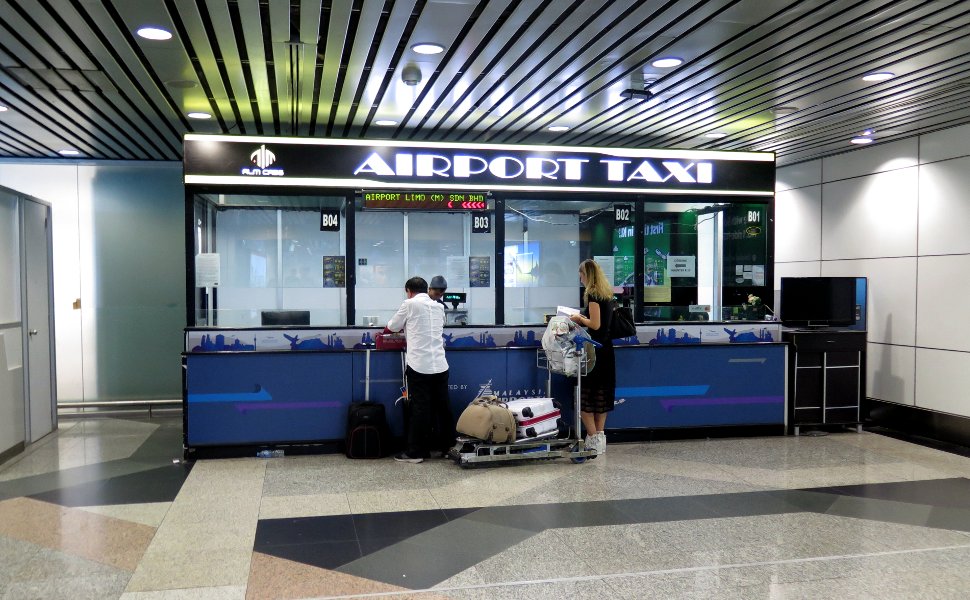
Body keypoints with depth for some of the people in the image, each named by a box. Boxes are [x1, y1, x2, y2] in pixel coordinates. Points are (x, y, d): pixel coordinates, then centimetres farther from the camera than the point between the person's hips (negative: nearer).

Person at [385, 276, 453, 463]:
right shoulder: (438, 307, 14)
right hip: (440, 365, 5)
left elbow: (393, 326, 10)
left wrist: (386, 328, 33)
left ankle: (415, 452, 4)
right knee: (443, 407, 11)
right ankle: (448, 446, 19)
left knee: (420, 409, -1)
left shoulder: (410, 304, -1)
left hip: (419, 365, -4)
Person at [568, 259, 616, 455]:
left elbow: (595, 324, -19)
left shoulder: (592, 294, -14)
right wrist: (583, 319, 17)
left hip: (593, 350, -9)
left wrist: (579, 318, -4)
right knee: (602, 394, 12)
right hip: (606, 349, 9)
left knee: (584, 395, -2)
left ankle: (593, 439, -3)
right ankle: (600, 438, 16)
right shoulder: (606, 293, 12)